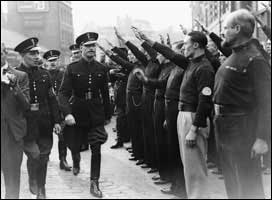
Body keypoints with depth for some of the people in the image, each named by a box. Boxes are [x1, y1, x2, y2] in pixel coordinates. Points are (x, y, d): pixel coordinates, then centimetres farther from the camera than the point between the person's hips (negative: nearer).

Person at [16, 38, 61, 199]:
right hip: (26, 123, -4)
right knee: (34, 154, -12)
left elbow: (52, 99, 11)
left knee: (44, 156, 8)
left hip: (45, 123, 4)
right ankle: (33, 181, 18)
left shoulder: (44, 74, 9)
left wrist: (57, 121, 7)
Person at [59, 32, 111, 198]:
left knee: (96, 149, -2)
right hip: (77, 114, -1)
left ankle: (94, 183, 6)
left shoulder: (101, 69, -2)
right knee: (75, 146, 14)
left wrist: (107, 114, 7)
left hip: (96, 114, 1)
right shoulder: (72, 68, -8)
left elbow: (105, 93, 5)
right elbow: (64, 93, -13)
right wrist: (67, 113, -26)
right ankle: (76, 161, 49)